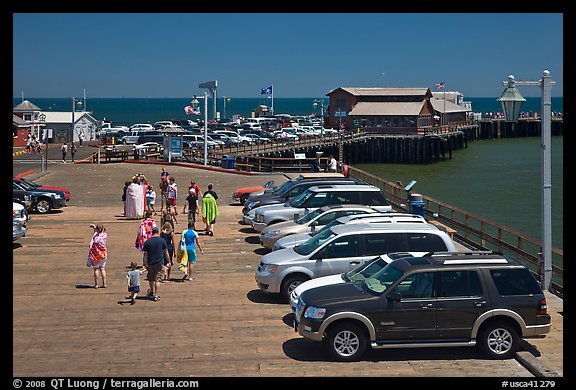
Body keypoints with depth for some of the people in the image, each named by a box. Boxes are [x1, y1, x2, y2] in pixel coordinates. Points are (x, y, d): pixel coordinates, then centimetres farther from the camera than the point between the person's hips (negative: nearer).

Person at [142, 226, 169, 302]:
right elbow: (166, 253, 1)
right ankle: (156, 295, -5)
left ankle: (152, 292, 35)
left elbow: (145, 254, -1)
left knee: (151, 279, 17)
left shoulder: (147, 242, -2)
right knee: (157, 279, 0)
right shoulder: (162, 241, -3)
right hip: (160, 263, -1)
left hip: (150, 263, 1)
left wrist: (144, 264, 6)